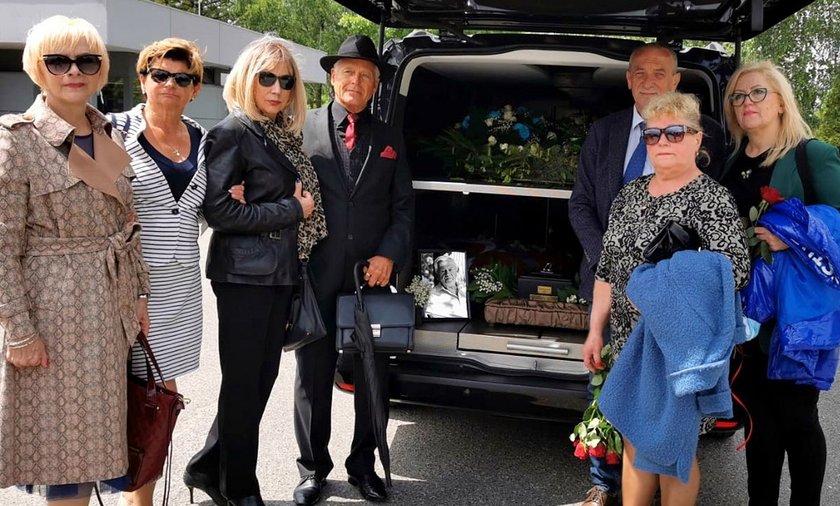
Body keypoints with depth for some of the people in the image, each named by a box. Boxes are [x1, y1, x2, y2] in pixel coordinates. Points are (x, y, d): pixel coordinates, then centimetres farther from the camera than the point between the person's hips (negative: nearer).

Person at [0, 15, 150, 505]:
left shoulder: (111, 135, 8)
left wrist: (139, 292, 9)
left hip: (114, 305, 6)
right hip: (55, 307, -6)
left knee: (96, 430, 14)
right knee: (66, 441, 3)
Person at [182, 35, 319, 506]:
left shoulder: (287, 133, 12)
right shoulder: (233, 133, -10)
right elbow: (217, 210, -17)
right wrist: (291, 210, -14)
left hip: (281, 272, 8)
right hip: (245, 273, -8)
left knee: (264, 377, 13)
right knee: (244, 382, 4)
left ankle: (209, 467, 30)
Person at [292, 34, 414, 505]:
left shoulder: (389, 138, 11)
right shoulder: (303, 128, 2)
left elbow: (403, 206, 9)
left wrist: (389, 255, -4)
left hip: (373, 275, 2)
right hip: (316, 274, -2)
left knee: (373, 377, 10)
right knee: (314, 375, 9)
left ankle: (364, 466, 27)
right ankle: (313, 467, 25)